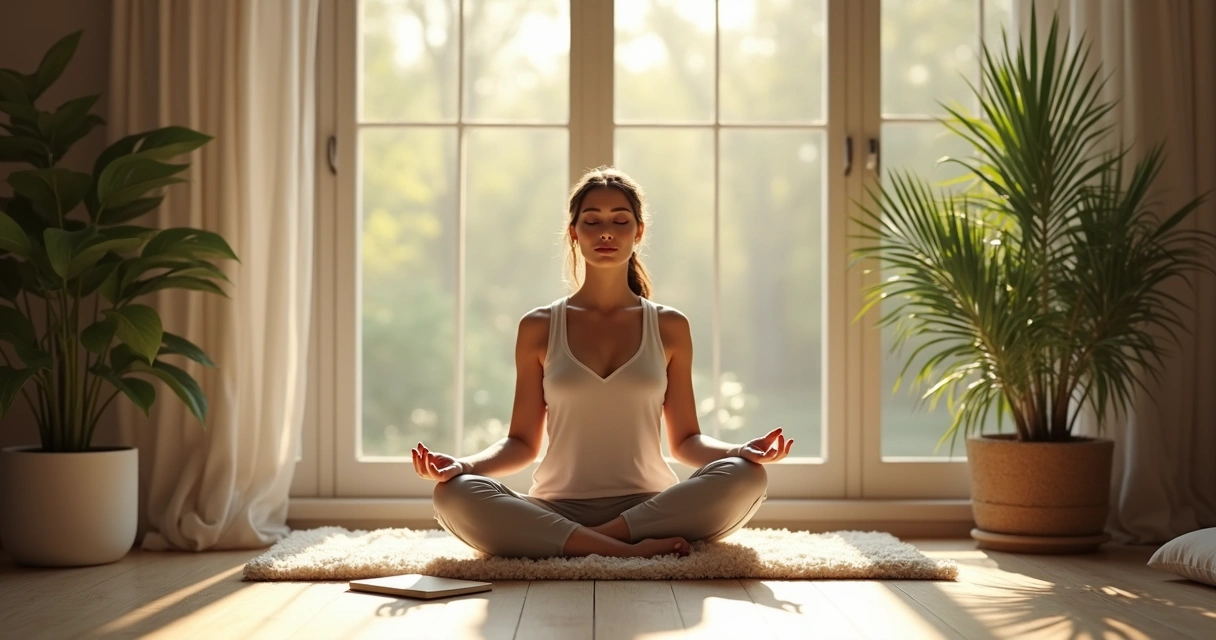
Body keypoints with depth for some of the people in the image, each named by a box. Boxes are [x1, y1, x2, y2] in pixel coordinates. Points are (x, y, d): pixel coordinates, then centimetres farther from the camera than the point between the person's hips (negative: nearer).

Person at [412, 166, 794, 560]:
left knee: (746, 477, -28)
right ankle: (631, 551, -31)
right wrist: (461, 465, -11)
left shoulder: (670, 327, 10)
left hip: (651, 508, 1)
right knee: (454, 495, -29)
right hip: (558, 509, -1)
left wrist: (740, 451, -11)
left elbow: (685, 441, 10)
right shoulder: (538, 328, 9)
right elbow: (522, 443, 8)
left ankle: (564, 546, -26)